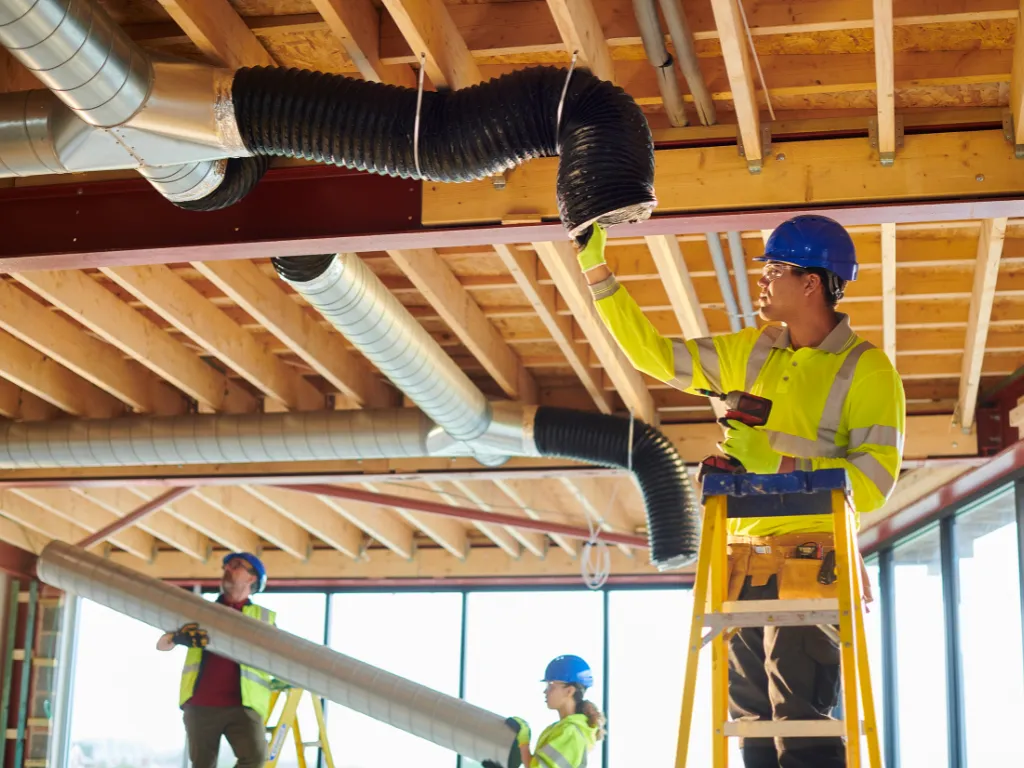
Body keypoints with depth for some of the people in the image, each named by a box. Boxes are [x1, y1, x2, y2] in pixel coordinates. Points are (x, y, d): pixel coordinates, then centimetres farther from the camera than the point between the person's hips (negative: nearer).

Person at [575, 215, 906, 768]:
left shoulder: (865, 368, -2)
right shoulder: (749, 353, 15)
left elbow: (875, 480, -10)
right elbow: (652, 353, 17)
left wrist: (779, 460, -17)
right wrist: (596, 270, 13)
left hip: (810, 562, -6)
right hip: (742, 563, 6)